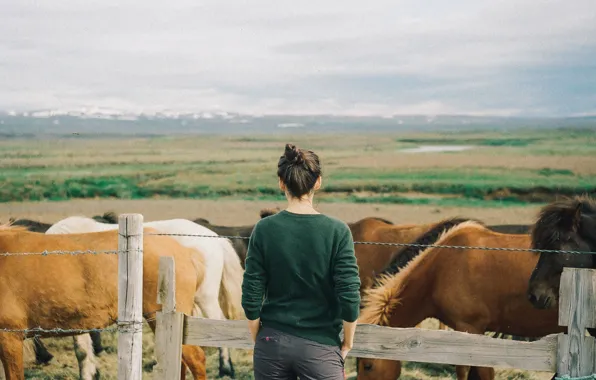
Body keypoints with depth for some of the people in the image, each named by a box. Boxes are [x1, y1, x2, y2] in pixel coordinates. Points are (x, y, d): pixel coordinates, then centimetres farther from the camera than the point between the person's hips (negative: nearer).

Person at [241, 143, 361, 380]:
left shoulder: (265, 230, -6)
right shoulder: (337, 232, -9)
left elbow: (251, 297, -4)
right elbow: (350, 297, -11)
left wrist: (258, 341, 11)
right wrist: (347, 344, 3)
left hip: (273, 344, 2)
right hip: (320, 348, -2)